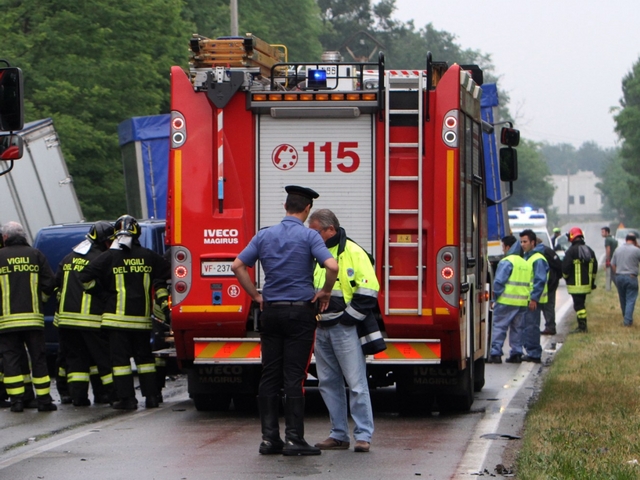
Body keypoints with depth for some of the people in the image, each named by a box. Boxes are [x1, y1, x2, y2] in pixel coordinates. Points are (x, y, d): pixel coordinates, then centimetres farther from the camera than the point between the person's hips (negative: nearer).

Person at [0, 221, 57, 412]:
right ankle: (44, 399, 6)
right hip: (33, 316, 1)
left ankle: (17, 400, 0)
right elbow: (49, 284, 3)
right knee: (38, 358, 7)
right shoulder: (35, 255, 4)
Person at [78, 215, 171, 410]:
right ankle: (151, 396, 11)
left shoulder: (109, 257, -5)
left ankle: (126, 398, -4)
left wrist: (99, 292, 8)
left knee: (120, 358, 0)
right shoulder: (149, 257, 5)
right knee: (144, 356, 13)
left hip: (117, 318, -3)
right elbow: (163, 280, 8)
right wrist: (164, 304, 14)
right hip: (142, 318, 3)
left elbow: (85, 276, -7)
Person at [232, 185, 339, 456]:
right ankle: (294, 439, -4)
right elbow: (332, 266, -21)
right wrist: (325, 293, -4)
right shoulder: (309, 236, -7)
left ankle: (269, 438, 6)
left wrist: (256, 296, 10)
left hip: (270, 312, 4)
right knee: (294, 377, -3)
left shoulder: (264, 235, 6)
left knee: (269, 376, 7)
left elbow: (238, 266, 5)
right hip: (300, 312, -4)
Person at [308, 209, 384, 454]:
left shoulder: (352, 253, -7)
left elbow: (368, 291, -11)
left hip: (345, 329, -8)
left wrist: (349, 316, -13)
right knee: (328, 383, 8)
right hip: (321, 329, 8)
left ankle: (363, 435, -4)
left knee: (356, 383, -6)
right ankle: (339, 434, 14)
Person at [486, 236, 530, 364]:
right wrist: (528, 298, 18)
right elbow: (531, 284, 15)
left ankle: (495, 353, -6)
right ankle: (516, 353, 14)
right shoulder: (527, 264, 14)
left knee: (499, 326, -2)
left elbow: (499, 281, -14)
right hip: (522, 303, 7)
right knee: (517, 328, 13)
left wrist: (495, 298, -5)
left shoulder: (506, 262, -9)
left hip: (506, 301, -7)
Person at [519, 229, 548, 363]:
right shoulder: (527, 257, 17)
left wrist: (534, 298, -23)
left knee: (531, 327, -7)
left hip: (534, 299, -10)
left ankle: (534, 354, -3)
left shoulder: (538, 259, -15)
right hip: (526, 298, 10)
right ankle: (532, 352, 18)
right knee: (527, 327, 13)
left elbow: (540, 280, -21)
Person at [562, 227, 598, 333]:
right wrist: (592, 281, 23)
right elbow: (595, 267, 16)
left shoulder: (571, 251, -14)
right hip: (586, 284, 7)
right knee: (581, 304, 17)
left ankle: (582, 327, -8)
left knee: (578, 305, -5)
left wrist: (565, 277, 7)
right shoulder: (589, 251, 10)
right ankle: (583, 326, 19)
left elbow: (565, 268, -13)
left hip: (576, 285, -7)